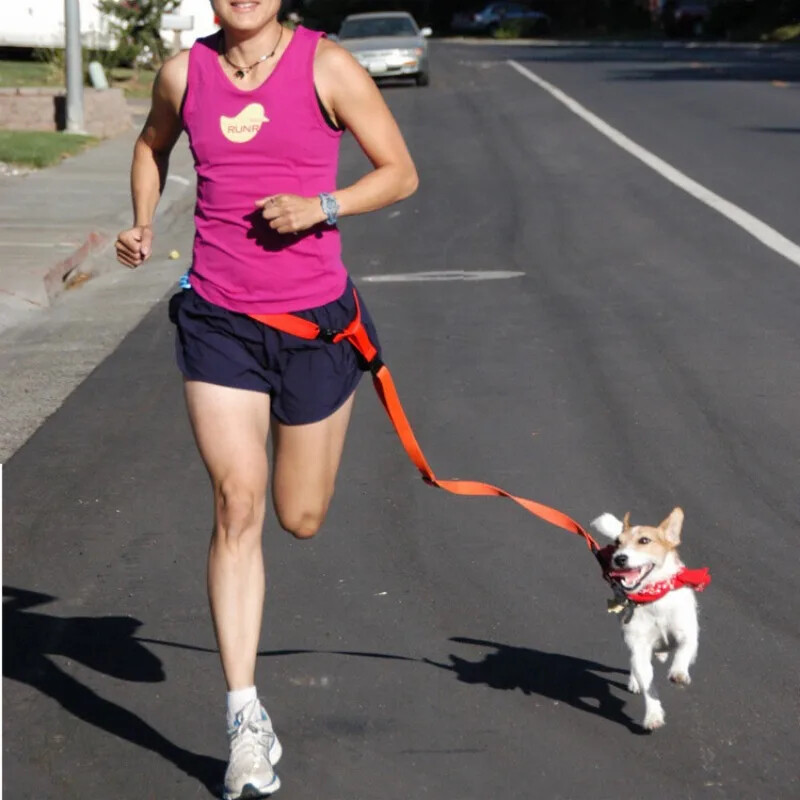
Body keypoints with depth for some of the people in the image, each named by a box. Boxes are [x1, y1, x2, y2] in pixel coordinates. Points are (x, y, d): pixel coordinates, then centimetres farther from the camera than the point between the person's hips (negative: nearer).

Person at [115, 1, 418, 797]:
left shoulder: (326, 66, -8)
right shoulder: (183, 72, 0)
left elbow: (400, 172, -3)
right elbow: (152, 143, 22)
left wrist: (321, 207, -19)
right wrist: (142, 224, 5)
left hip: (314, 319, -1)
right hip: (217, 320, 1)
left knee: (301, 517, 11)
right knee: (237, 501, -12)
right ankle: (246, 720, -7)